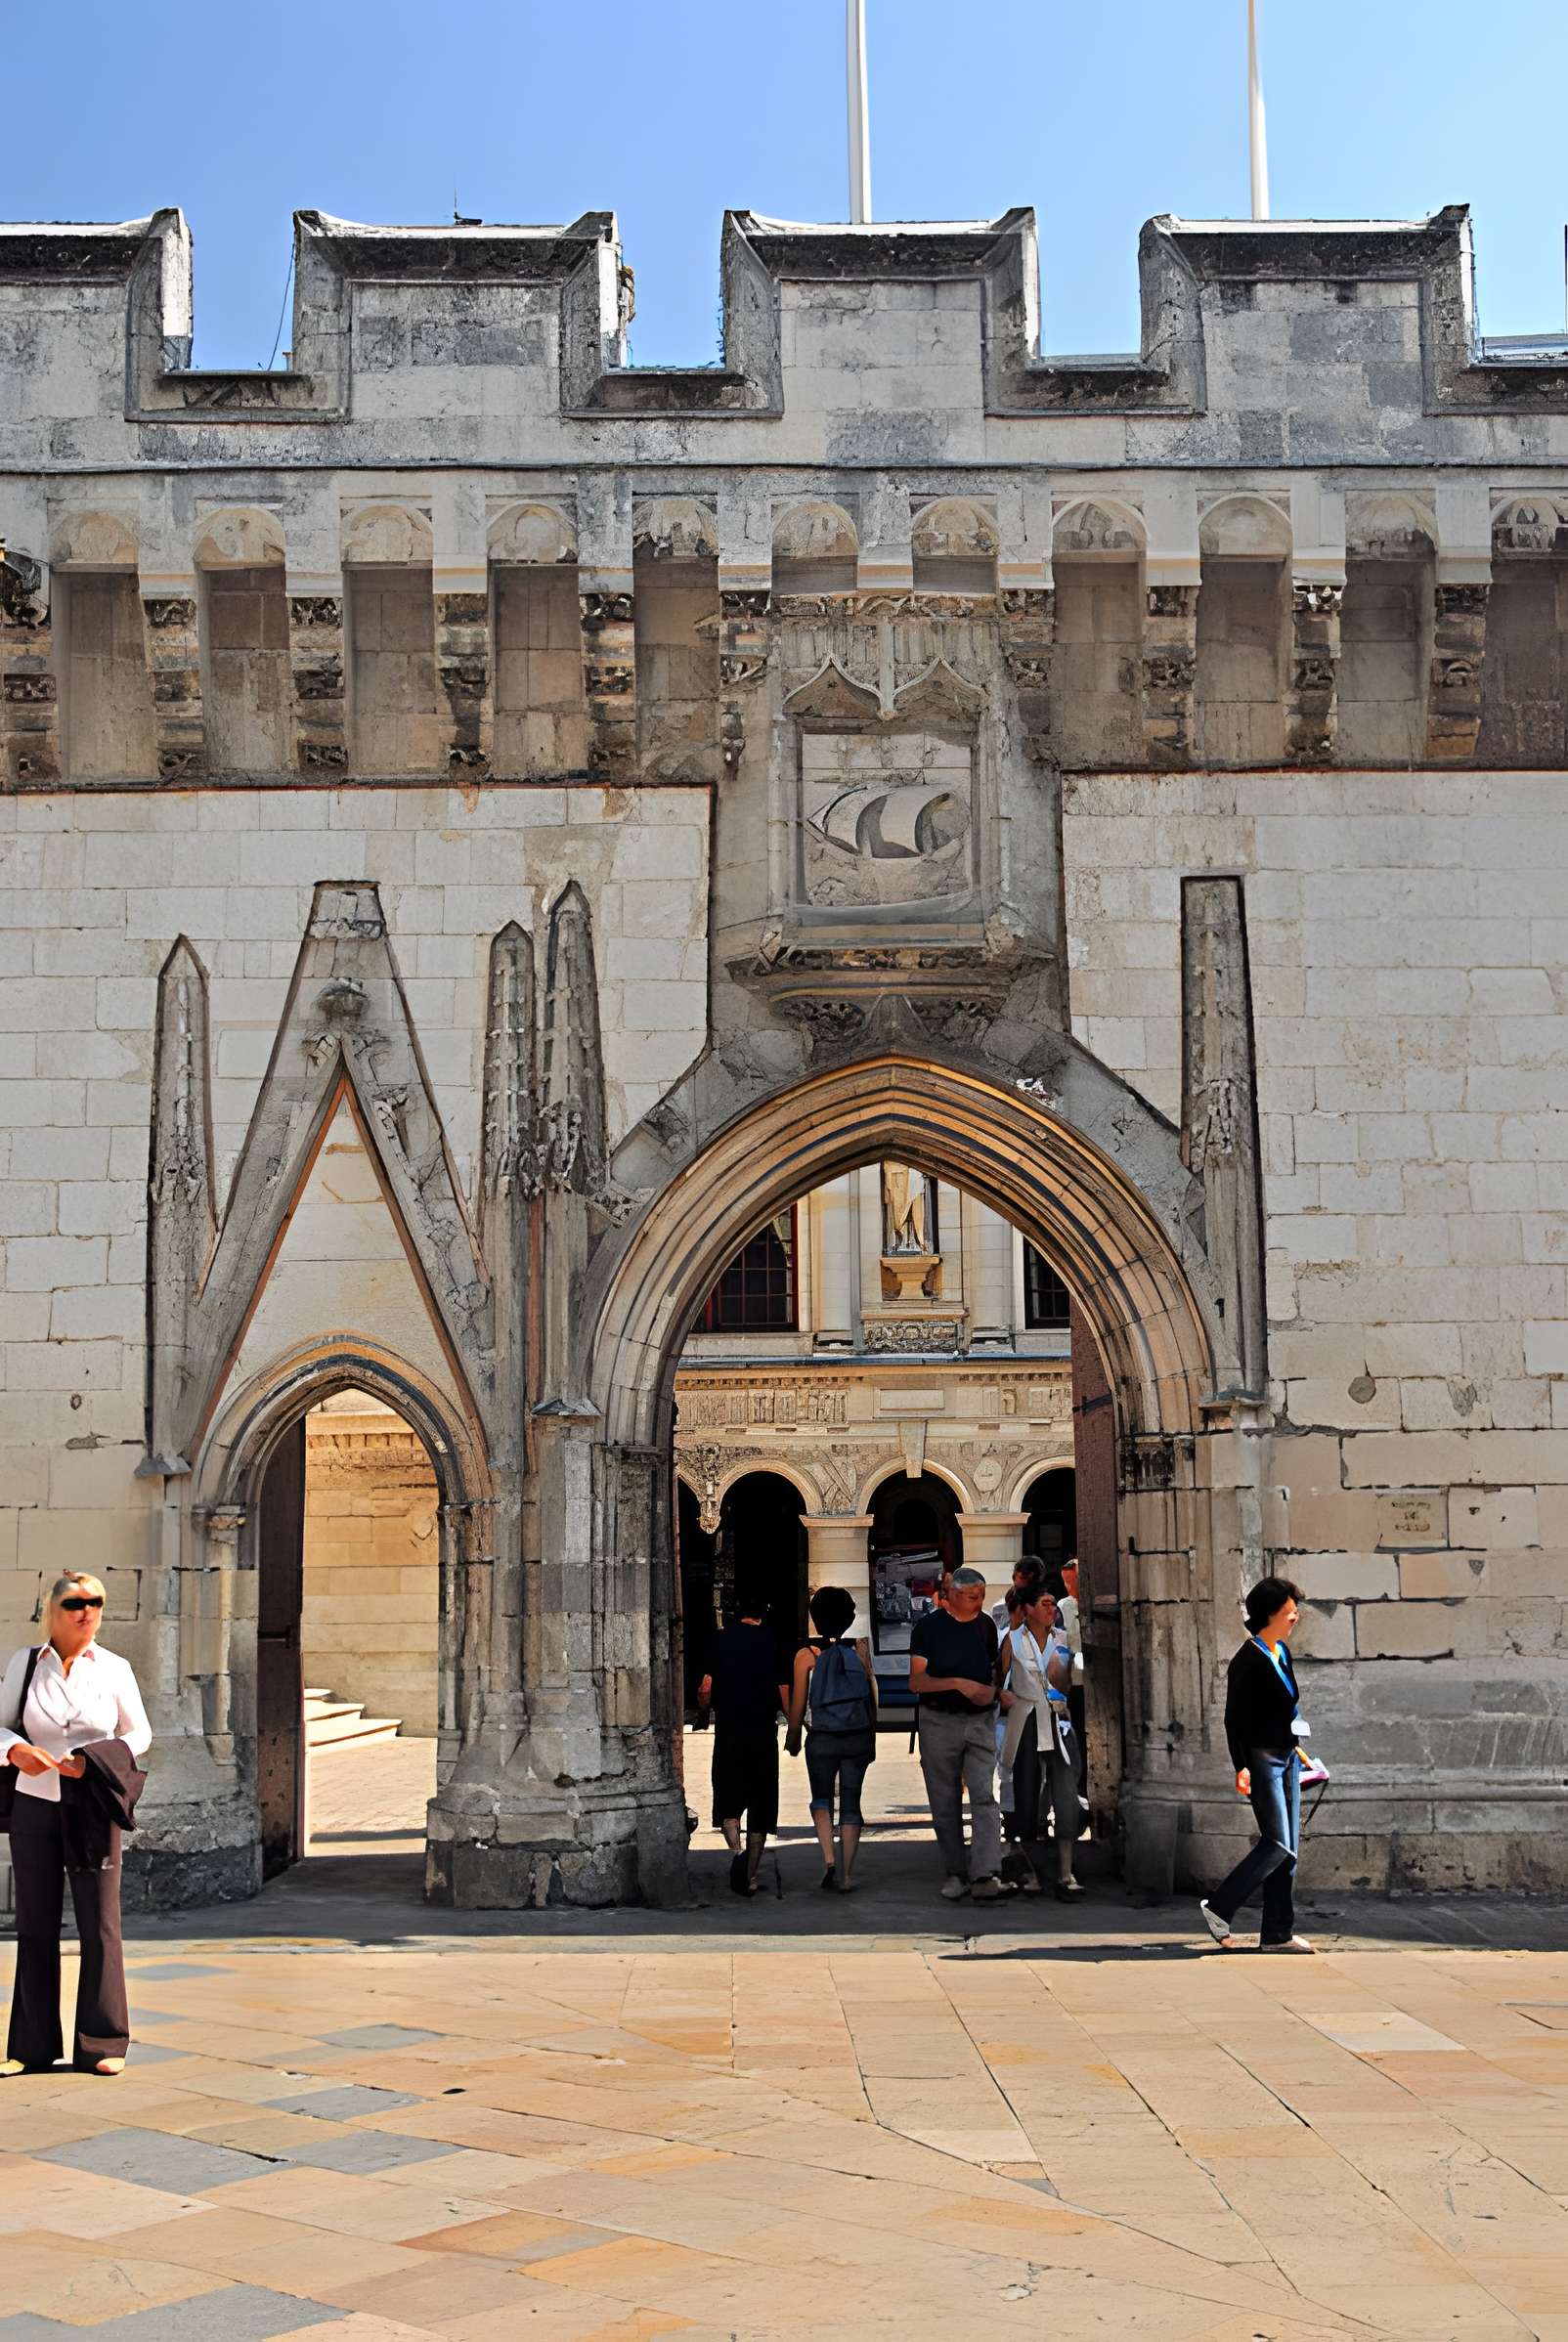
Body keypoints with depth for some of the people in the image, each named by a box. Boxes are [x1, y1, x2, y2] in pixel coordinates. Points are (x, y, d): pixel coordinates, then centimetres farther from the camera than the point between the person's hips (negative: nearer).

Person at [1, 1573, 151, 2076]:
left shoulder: (113, 1669, 1)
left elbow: (139, 1734, 6)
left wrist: (92, 1761, -10)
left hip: (91, 1808, -1)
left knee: (99, 1923, -1)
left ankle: (103, 2043, 10)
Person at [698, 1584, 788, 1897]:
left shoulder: (722, 1640, 1)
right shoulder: (772, 1643, -1)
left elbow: (705, 1691, 1)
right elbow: (785, 1696, -2)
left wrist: (707, 1708, 23)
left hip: (728, 1733, 0)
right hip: (763, 1734, 0)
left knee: (728, 1801, 9)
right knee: (760, 1806, 9)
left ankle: (737, 1851, -17)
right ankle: (751, 1875, 9)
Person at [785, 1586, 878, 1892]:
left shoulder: (806, 1654, -6)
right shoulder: (859, 1649, -1)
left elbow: (798, 1704, -3)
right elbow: (872, 1696, 2)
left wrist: (792, 1738, 13)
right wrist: (872, 1740, 12)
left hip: (822, 1739, -1)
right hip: (858, 1737, 1)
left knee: (821, 1799, 16)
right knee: (851, 1804, 9)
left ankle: (829, 1861, -3)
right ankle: (847, 1875, 7)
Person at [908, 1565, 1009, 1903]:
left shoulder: (986, 1625, 9)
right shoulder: (929, 1627, -4)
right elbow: (916, 1682, -9)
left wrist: (997, 1690, -1)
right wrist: (958, 1683, -20)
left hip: (980, 1722, 2)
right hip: (938, 1722, -2)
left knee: (984, 1796, -11)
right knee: (945, 1803, 5)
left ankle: (985, 1876, -18)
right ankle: (955, 1874, 16)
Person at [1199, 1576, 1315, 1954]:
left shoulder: (1282, 1653, 13)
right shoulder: (1248, 1660, -13)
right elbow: (1235, 1720, -15)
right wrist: (1242, 1767, -21)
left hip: (1286, 1757, 9)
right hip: (1261, 1757, -9)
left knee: (1288, 1849, 6)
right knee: (1277, 1845, -13)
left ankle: (1278, 1934, 10)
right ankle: (1219, 1908, -1)